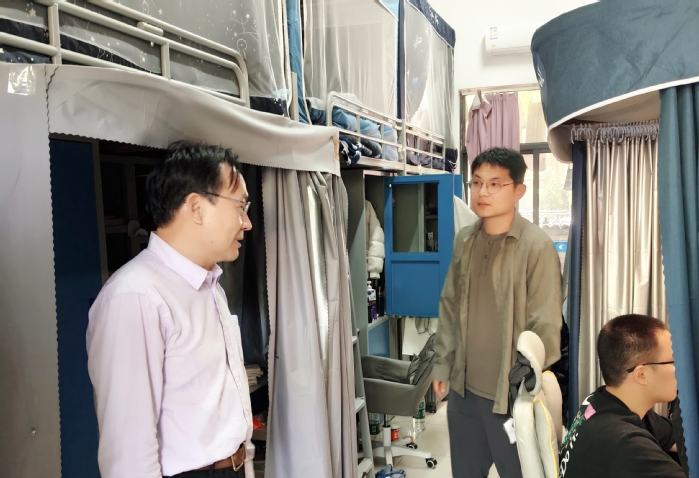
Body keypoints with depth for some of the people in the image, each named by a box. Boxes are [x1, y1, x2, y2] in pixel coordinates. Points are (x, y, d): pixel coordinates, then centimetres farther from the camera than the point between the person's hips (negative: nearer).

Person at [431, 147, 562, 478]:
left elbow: (545, 327, -14)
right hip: (463, 389, 6)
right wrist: (442, 364, 9)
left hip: (512, 394, -5)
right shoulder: (464, 240, 3)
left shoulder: (537, 247, -15)